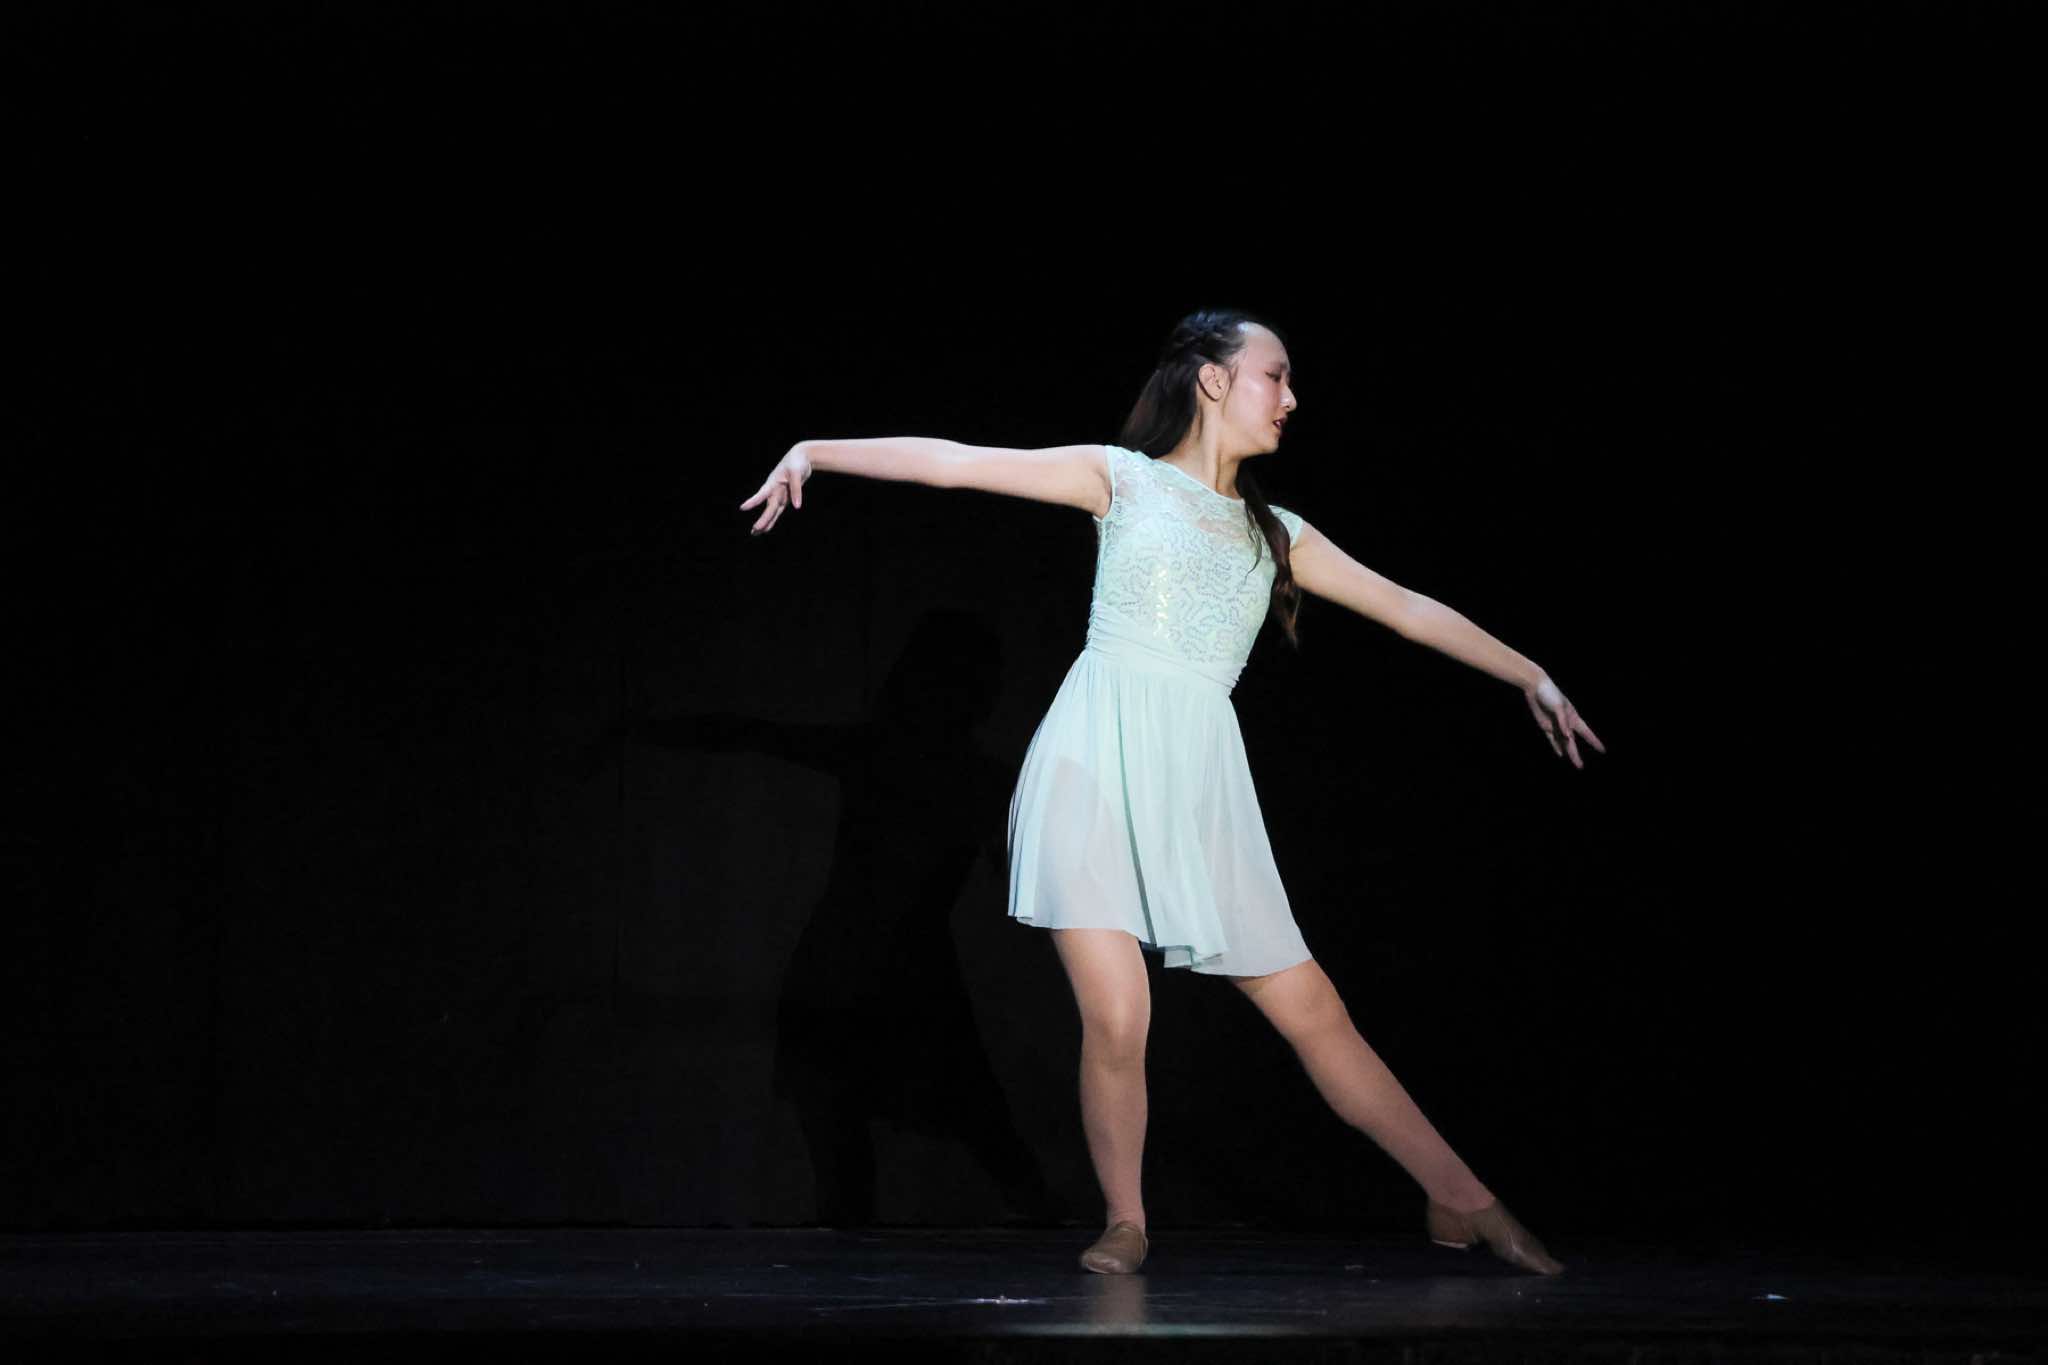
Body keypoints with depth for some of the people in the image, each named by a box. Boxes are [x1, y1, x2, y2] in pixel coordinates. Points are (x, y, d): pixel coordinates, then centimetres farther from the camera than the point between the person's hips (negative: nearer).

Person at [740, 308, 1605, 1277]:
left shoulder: (1277, 535, 19)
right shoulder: (1122, 478, 7)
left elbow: (1410, 609, 24)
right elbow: (952, 461, 2)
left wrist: (1531, 676, 25)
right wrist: (815, 452, -5)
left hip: (1200, 787, 4)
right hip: (1098, 765, -4)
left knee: (1313, 1012, 3)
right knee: (1115, 1022, -14)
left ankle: (1462, 1202, 12)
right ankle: (1125, 1224, 6)